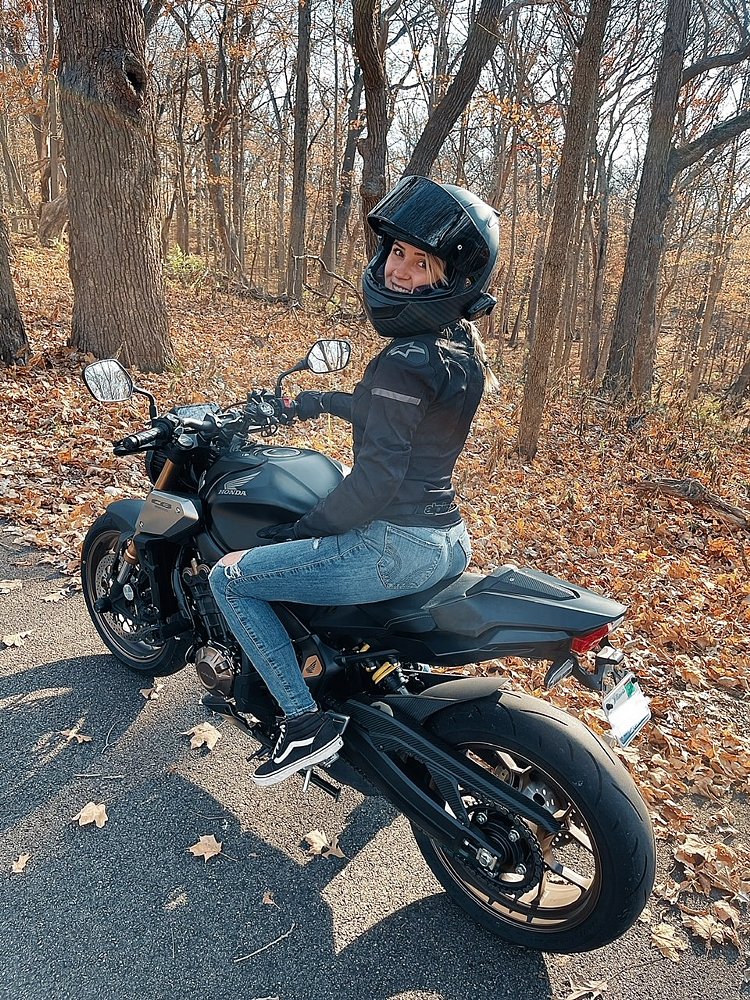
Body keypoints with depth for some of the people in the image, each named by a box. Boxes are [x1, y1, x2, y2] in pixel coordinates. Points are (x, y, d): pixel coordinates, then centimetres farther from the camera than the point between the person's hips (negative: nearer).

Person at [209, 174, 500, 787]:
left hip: (397, 546, -9)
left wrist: (304, 529, -9)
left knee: (230, 578, 1)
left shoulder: (405, 361, -21)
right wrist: (326, 401, 33)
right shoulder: (463, 346, 8)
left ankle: (306, 721, 1)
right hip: (450, 539, 10)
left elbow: (376, 478, -22)